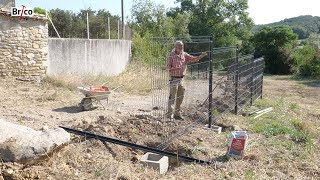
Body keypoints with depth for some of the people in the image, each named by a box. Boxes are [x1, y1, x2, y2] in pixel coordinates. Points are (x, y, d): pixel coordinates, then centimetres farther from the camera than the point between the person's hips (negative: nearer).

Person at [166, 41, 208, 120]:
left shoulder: (184, 54, 7)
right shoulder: (171, 56, -8)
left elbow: (193, 59, 8)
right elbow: (168, 67, -12)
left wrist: (201, 56, -7)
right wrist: (176, 68, -27)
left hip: (181, 78, 6)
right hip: (174, 79, -6)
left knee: (180, 97, 11)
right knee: (172, 97, -4)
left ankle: (177, 113, 23)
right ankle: (169, 114, 5)